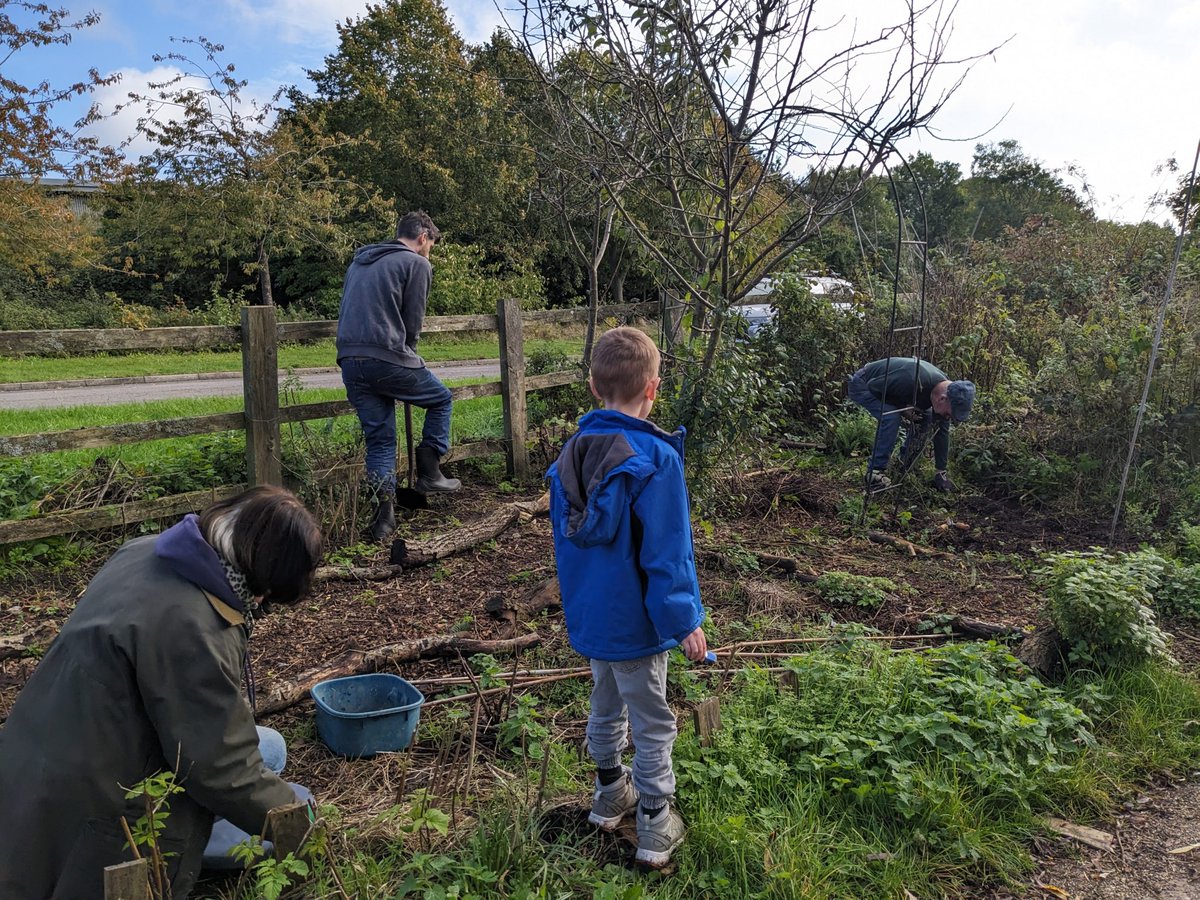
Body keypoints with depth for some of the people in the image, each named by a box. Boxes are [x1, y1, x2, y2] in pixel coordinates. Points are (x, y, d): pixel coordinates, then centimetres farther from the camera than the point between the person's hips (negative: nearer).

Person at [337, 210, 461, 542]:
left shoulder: (359, 261, 24)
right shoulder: (417, 264, 2)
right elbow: (412, 322, -1)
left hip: (350, 362, 6)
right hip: (387, 357, -6)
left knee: (379, 440, 12)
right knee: (440, 399, 19)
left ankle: (383, 517, 7)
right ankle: (428, 473, 16)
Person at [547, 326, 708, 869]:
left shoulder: (571, 454, -2)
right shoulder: (656, 459, -23)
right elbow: (666, 555, -22)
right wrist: (684, 623, -12)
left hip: (589, 616, 7)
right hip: (635, 622, -6)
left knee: (606, 707, 24)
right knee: (652, 724, 10)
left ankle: (610, 797, 42)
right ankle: (655, 830, 23)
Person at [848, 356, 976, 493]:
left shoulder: (945, 390, -15)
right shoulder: (913, 380, -41)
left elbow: (942, 432, -6)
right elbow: (873, 386, -28)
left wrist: (941, 471, -6)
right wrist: (902, 409, -26)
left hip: (887, 388, 8)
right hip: (863, 385, -8)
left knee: (925, 417, -2)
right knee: (891, 417, -30)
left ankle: (906, 462, 14)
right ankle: (874, 472, -19)